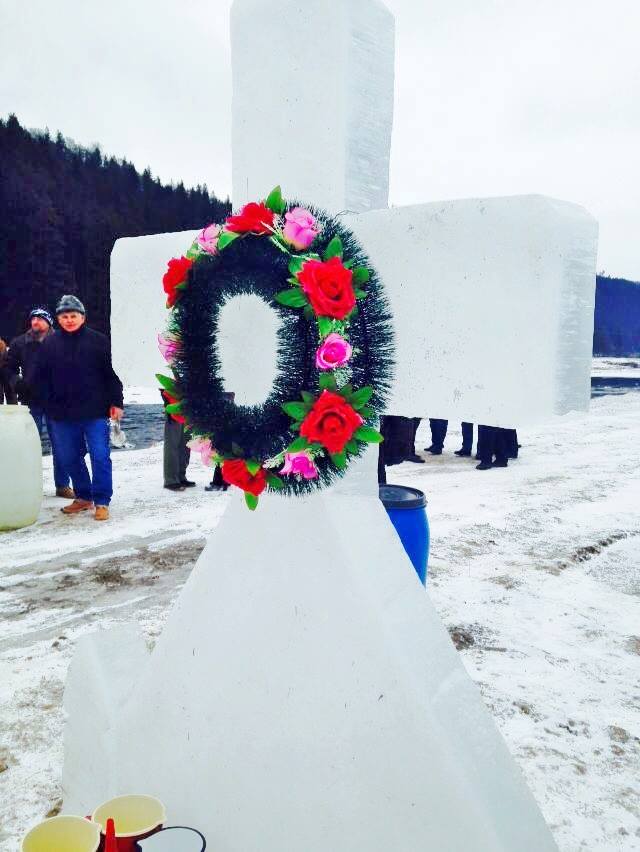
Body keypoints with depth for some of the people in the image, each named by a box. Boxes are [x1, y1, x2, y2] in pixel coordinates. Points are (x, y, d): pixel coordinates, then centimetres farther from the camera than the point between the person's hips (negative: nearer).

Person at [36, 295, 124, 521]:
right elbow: (42, 378, 10)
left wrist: (116, 403, -4)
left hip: (95, 412, -3)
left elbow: (112, 374, 0)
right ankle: (83, 497, 26)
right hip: (62, 414, 4)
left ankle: (102, 502, 5)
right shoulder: (49, 344, 8)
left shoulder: (98, 341, 1)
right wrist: (49, 406, 4)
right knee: (70, 458, 11)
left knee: (100, 456, -4)